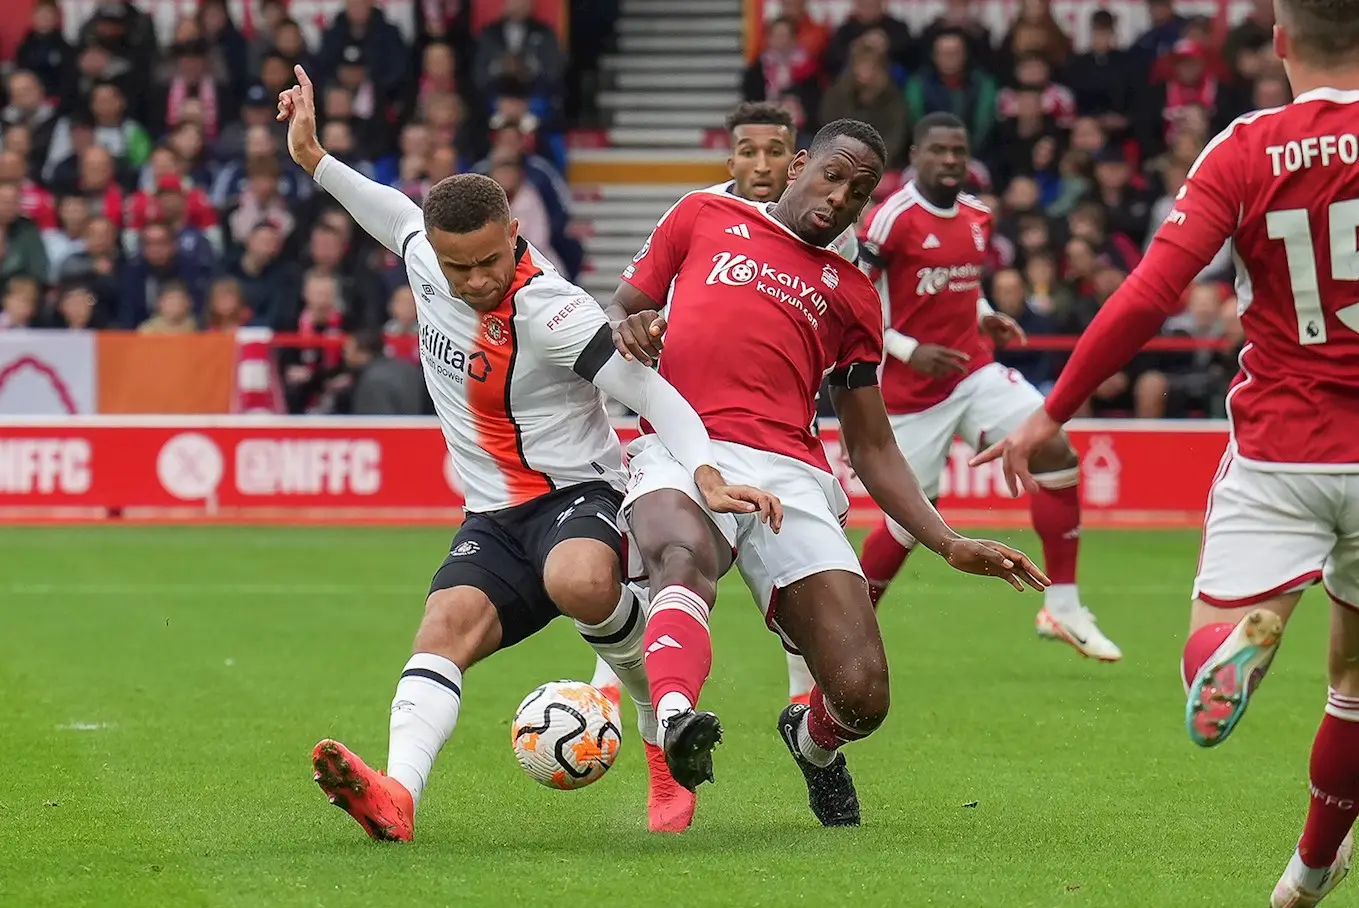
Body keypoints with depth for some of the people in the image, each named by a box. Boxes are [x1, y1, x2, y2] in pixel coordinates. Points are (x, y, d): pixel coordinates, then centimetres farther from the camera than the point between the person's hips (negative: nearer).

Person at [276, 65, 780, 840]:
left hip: (577, 494, -6)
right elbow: (402, 218, 28)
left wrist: (706, 472, -36)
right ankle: (397, 795, -50)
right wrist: (315, 159, 30)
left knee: (580, 583, -39)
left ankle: (669, 730, -11)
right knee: (446, 624, -25)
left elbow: (652, 393, -21)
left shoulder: (546, 309, -18)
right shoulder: (427, 261, 2)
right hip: (494, 516, 6)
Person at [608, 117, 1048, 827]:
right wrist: (625, 328, -2)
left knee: (862, 699, -10)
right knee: (683, 557, -41)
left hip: (791, 474, 2)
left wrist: (951, 545, 13)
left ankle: (811, 739, 25)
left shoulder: (851, 295, 27)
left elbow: (874, 450, 26)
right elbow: (620, 311, 24)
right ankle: (674, 717, -63)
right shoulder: (703, 217, 23)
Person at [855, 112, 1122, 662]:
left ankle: (1062, 608, -5)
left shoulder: (977, 217, 8)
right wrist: (909, 350, -20)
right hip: (913, 389, -6)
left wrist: (985, 317, 6)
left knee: (1057, 453, -12)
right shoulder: (893, 219, -15)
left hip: (974, 373, 6)